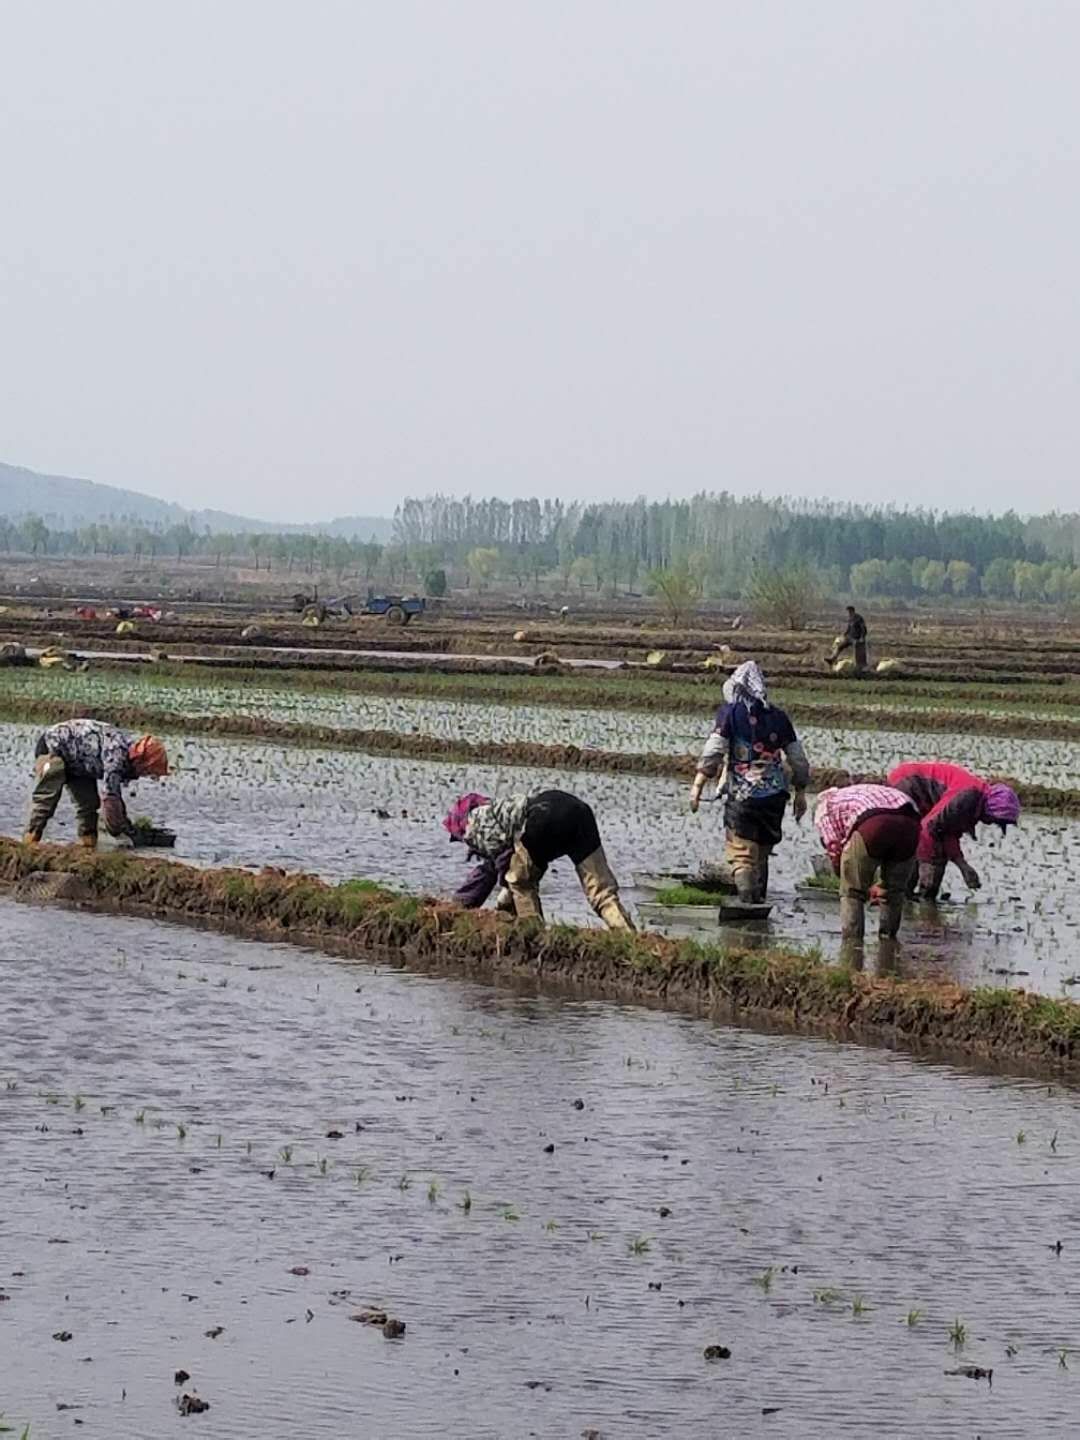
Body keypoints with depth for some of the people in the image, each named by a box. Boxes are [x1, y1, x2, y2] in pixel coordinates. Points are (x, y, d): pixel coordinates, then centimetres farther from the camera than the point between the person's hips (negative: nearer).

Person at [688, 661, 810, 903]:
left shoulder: (730, 711, -1)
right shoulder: (778, 716, 11)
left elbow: (713, 751, -9)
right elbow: (799, 760, 13)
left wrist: (697, 787, -7)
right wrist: (800, 793, 23)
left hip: (742, 795, -4)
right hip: (775, 796, 4)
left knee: (741, 855, -8)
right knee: (762, 855, 16)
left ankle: (748, 902, -26)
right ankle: (759, 902, 18)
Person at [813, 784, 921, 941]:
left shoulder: (824, 806, 29)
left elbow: (835, 849, 15)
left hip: (870, 824, -5)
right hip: (908, 821, 5)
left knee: (852, 892, 11)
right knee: (895, 890, 24)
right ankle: (888, 944, 30)